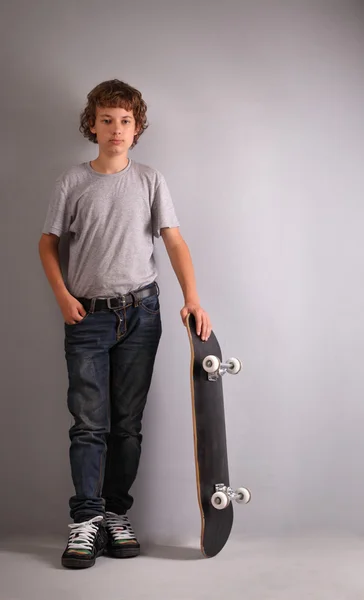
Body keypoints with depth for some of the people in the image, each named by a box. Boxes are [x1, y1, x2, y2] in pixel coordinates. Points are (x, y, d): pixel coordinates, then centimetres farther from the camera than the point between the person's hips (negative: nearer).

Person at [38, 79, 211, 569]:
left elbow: (174, 241, -1)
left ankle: (117, 514, 16)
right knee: (90, 422, -4)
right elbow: (48, 244, 9)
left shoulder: (150, 181, 5)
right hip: (87, 315, -1)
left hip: (140, 312, 1)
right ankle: (86, 520, 1)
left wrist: (192, 298, -13)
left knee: (128, 422, 6)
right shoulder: (73, 182, 3)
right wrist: (63, 297, -4)